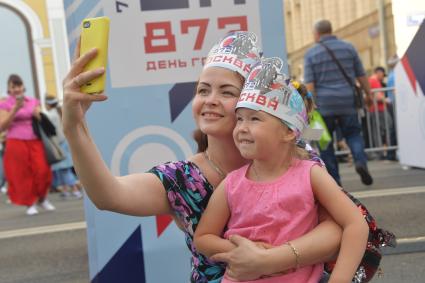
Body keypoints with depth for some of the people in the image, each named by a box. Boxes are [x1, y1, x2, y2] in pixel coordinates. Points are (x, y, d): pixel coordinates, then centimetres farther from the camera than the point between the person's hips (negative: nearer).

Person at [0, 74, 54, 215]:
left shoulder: (33, 101, 13)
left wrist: (38, 114, -4)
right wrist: (15, 109, -13)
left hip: (35, 142, 2)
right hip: (16, 143, -2)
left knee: (42, 170, -7)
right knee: (22, 175, -1)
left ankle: (42, 198, 16)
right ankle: (31, 203, 12)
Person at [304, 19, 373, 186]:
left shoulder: (311, 54, 1)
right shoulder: (348, 48, 8)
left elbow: (309, 84, -7)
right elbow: (361, 75, 10)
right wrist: (368, 94, 22)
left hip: (323, 103, -2)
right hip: (347, 101, 2)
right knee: (353, 133, 16)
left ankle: (333, 179, 8)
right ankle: (361, 161, -11)